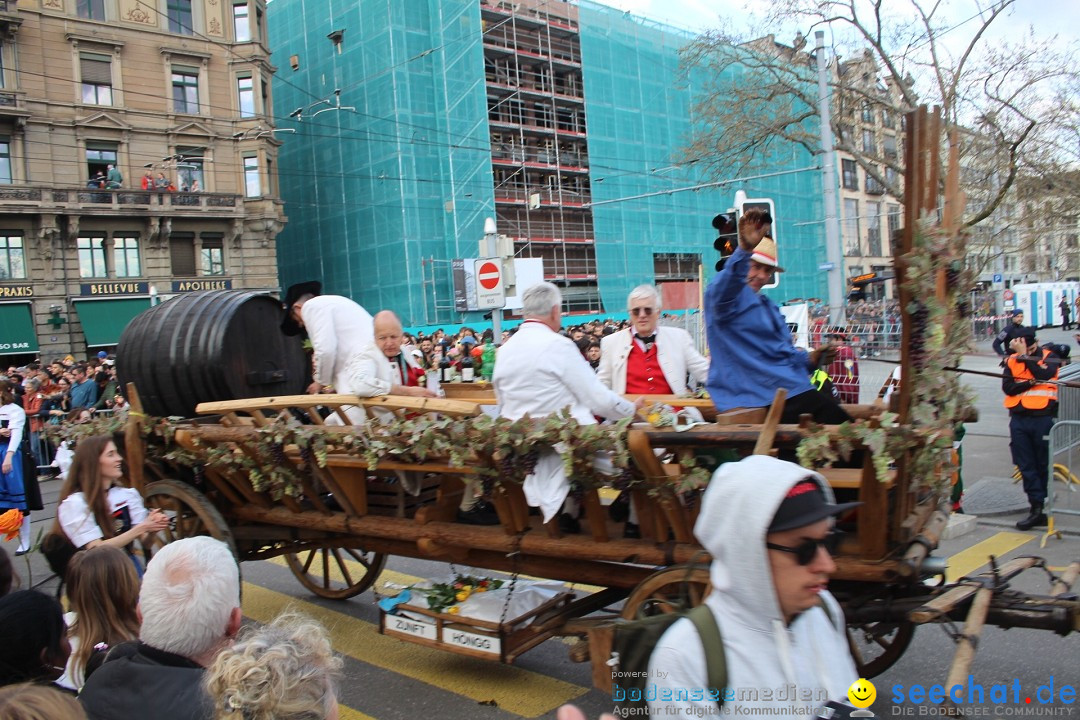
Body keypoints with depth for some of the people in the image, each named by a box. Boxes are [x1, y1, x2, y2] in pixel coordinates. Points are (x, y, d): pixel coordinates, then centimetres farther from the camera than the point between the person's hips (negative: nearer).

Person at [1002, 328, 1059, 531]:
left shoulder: (1049, 357, 3)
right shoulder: (1011, 360, 8)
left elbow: (1045, 374, -17)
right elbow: (1007, 387, -3)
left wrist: (1025, 355, -13)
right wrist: (1030, 383, -16)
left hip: (1043, 417, -2)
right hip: (1019, 420, 2)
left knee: (1044, 465, 5)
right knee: (1026, 467, 1)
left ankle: (1043, 505, 19)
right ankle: (1037, 508, 4)